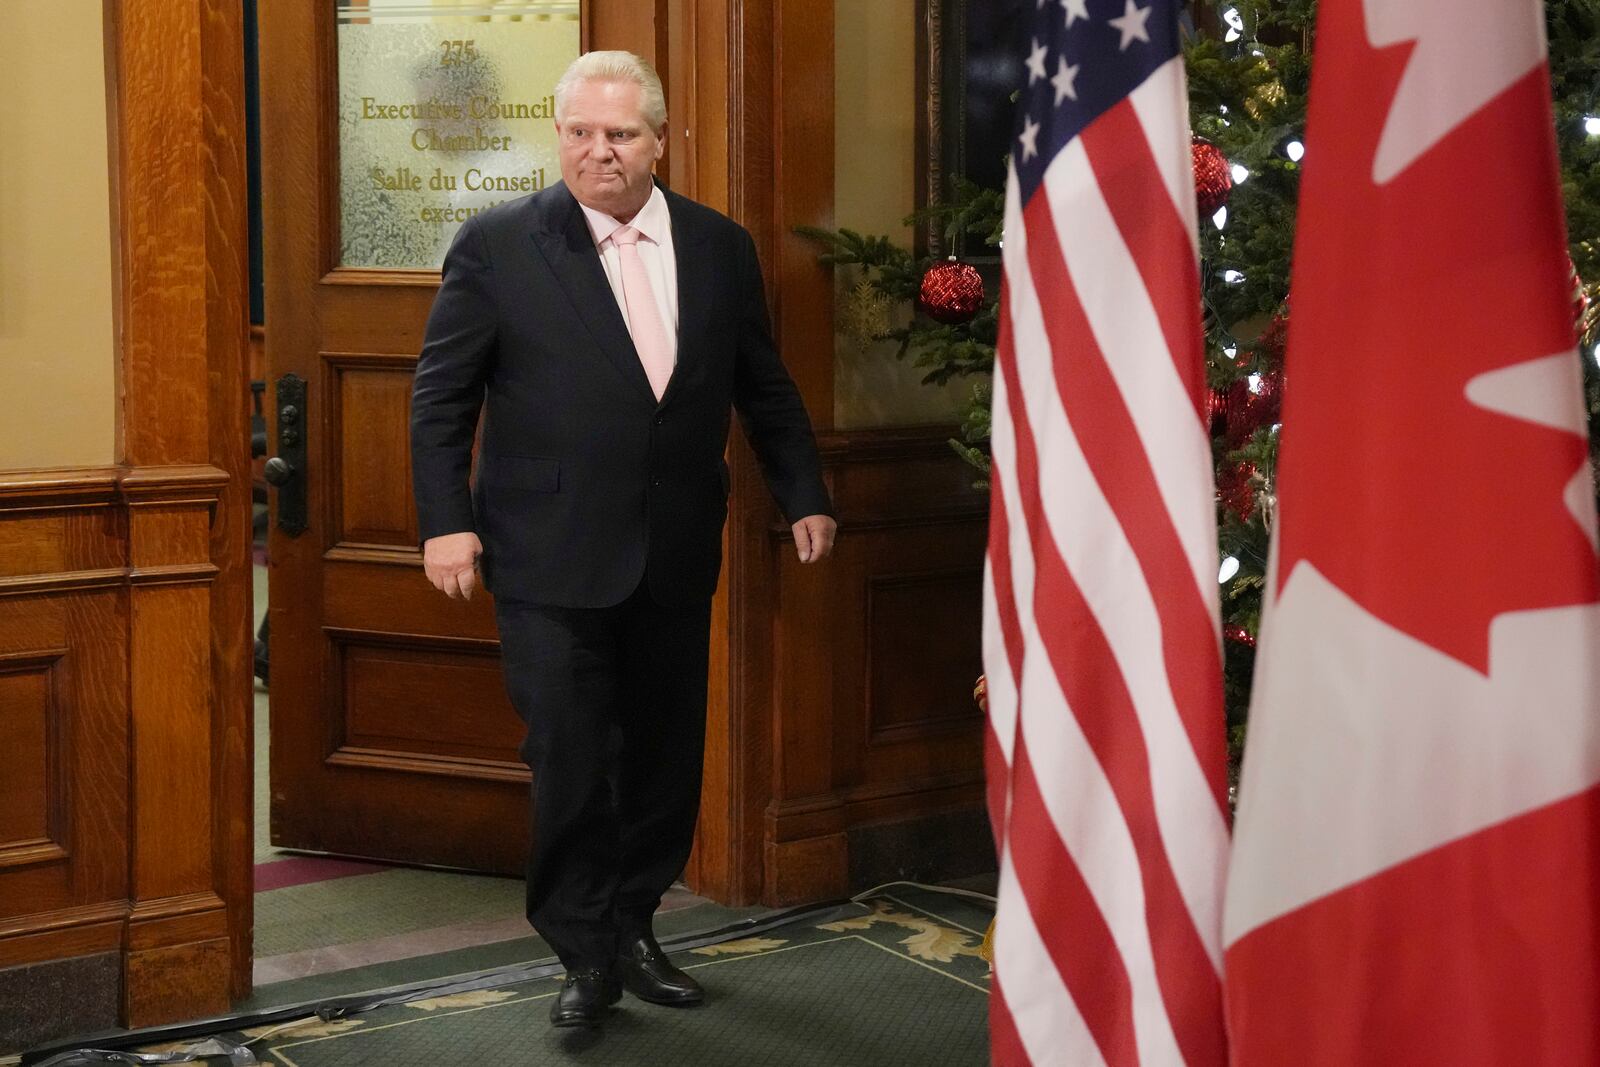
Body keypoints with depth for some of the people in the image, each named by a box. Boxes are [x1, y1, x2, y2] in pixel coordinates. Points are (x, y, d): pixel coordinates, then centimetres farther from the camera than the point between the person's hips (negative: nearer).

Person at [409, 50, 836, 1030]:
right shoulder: (498, 246, -4)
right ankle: (586, 956, 13)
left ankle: (632, 931, 27)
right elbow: (441, 397, -2)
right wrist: (446, 521, -8)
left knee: (664, 758, 11)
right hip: (552, 563, -4)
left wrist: (805, 497, 12)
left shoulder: (720, 248, 6)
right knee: (570, 764, -2)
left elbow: (765, 389, 15)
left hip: (676, 561, 4)